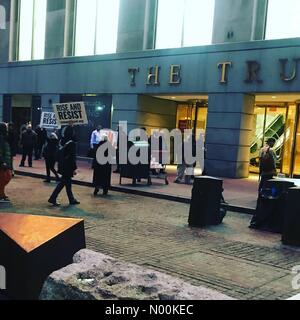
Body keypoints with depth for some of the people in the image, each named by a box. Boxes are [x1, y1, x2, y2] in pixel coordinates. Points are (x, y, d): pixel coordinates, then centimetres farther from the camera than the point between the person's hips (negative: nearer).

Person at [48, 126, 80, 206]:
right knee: (63, 183, 2)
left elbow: (59, 154, 12)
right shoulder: (71, 143, -18)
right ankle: (53, 198, 3)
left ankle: (72, 199, 24)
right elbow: (72, 157, -19)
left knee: (68, 182, 15)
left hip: (62, 166, 8)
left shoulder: (62, 142, 4)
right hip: (68, 167, -8)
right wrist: (74, 168, -15)